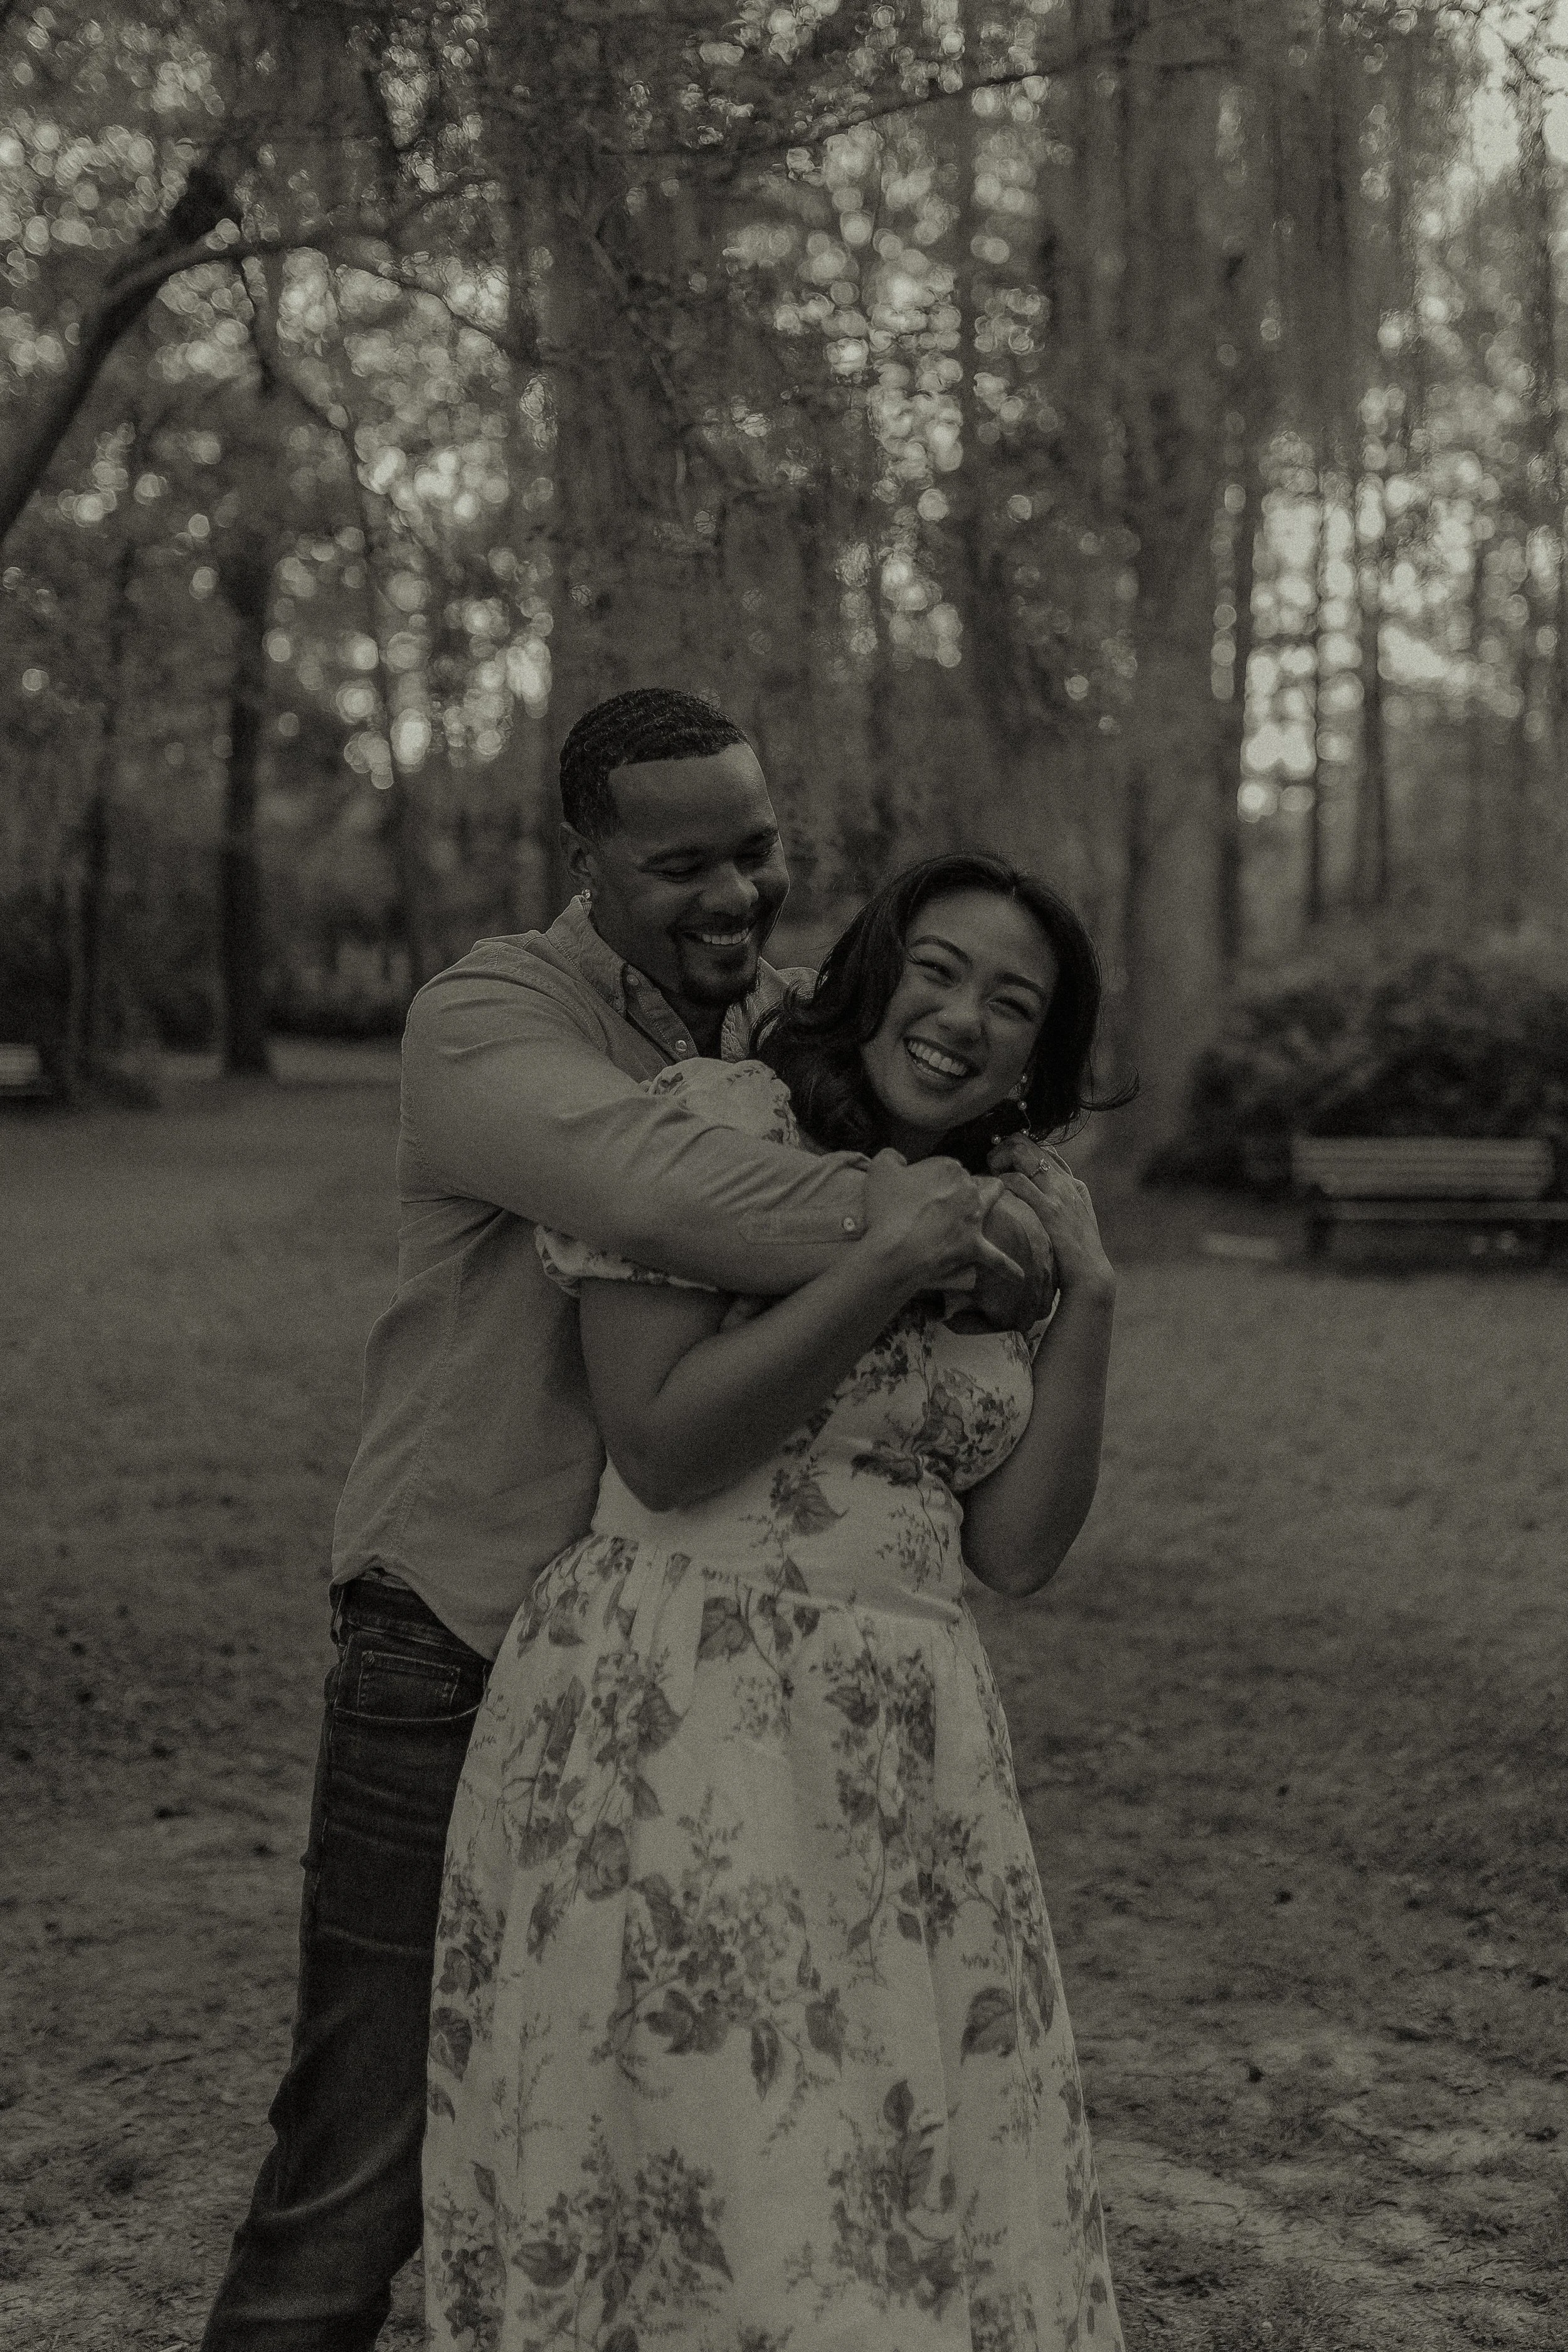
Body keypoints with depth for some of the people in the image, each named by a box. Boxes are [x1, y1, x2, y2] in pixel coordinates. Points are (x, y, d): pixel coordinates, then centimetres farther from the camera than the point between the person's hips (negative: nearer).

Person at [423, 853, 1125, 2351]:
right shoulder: (715, 1122, -5)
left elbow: (1017, 1549, 5)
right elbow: (660, 1446, -13)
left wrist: (1085, 1297, -1)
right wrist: (884, 1265, -15)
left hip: (904, 1758, 6)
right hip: (677, 1723, -5)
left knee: (916, 2204, 7)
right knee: (699, 2187, -3)